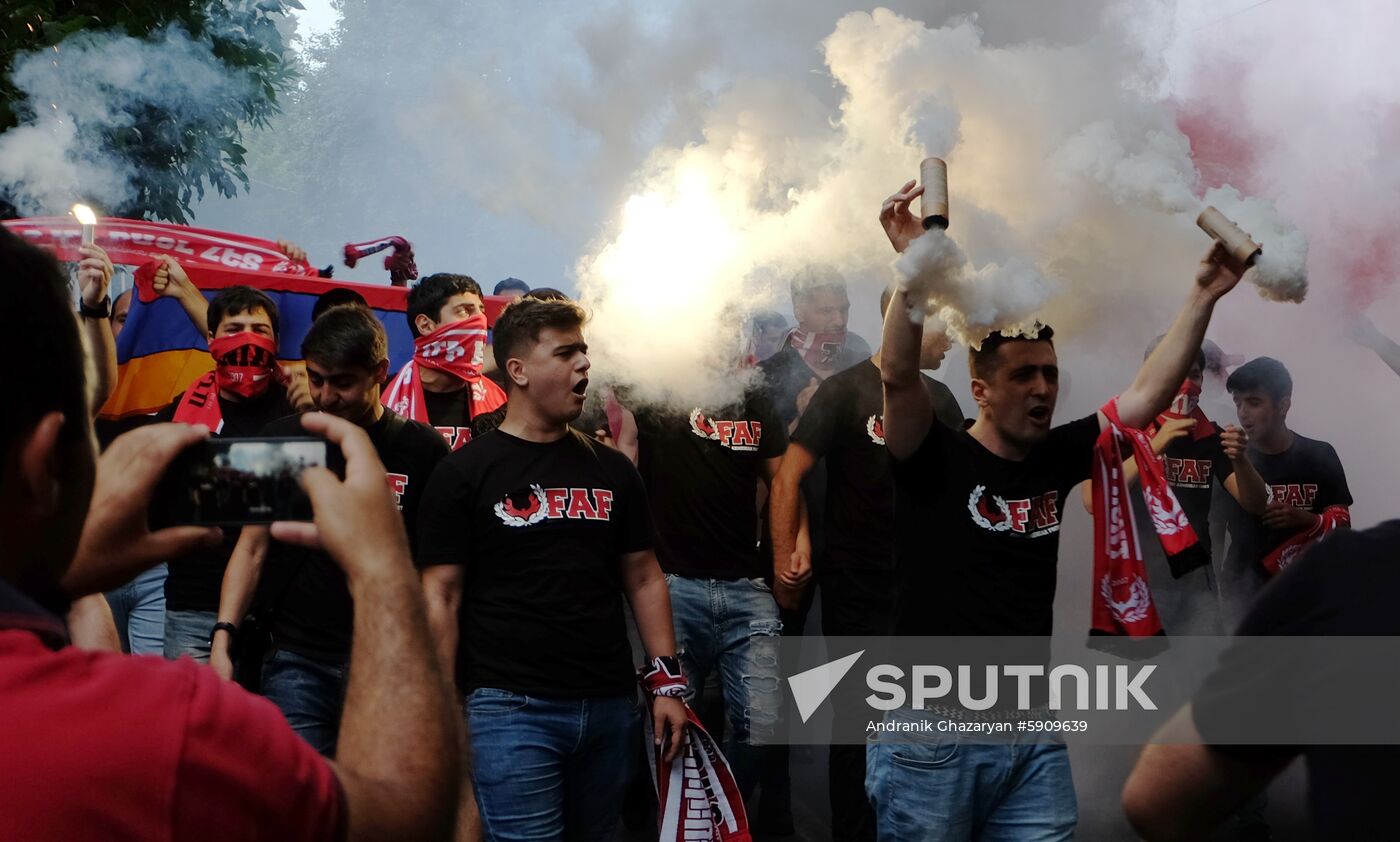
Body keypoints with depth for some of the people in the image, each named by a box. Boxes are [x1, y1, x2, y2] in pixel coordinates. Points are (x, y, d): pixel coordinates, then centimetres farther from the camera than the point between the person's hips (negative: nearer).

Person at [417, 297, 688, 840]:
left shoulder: (611, 470, 13)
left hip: (610, 708, 5)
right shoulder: (464, 474, -1)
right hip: (511, 708, -5)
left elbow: (643, 578, 15)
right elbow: (441, 597, -3)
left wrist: (667, 679, 6)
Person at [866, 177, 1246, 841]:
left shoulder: (1056, 458, 8)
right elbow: (897, 375, -23)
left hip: (1033, 735, 5)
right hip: (930, 733, -5)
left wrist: (1203, 296, 2)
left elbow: (1145, 397, 9)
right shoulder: (935, 459, -7)